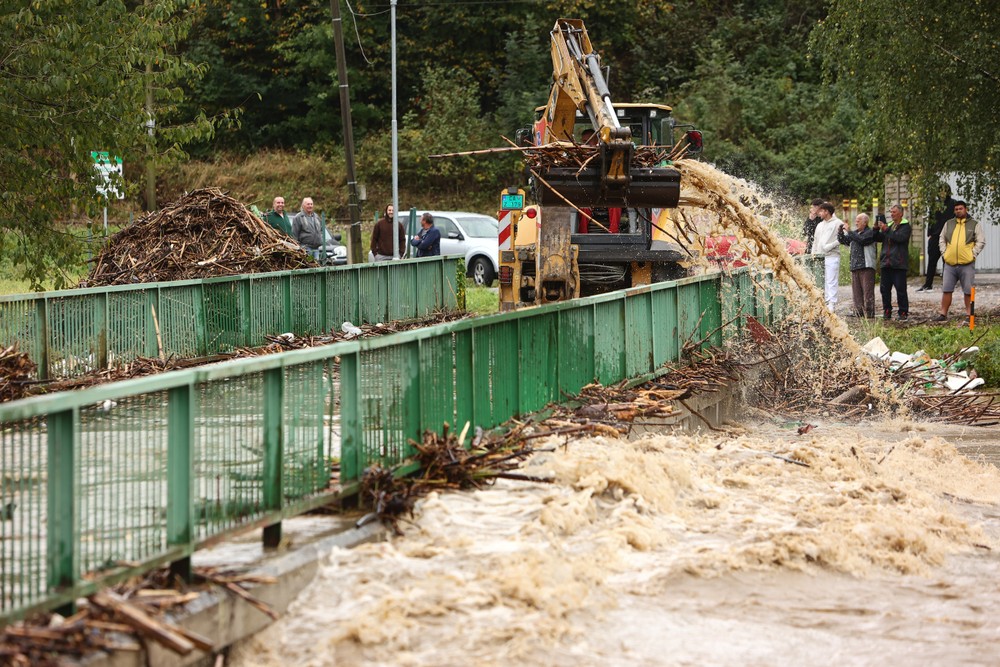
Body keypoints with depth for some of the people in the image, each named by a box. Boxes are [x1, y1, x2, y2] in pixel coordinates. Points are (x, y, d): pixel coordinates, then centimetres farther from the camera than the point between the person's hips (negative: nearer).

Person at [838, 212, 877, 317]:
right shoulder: (855, 233, 19)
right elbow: (843, 240, 22)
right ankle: (859, 312, 11)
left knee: (867, 292, -8)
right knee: (857, 292, 7)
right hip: (855, 267, 7)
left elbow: (862, 240, -19)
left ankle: (869, 313, -9)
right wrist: (840, 231, 3)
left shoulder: (870, 232, -3)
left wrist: (849, 231, -16)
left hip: (867, 267, -7)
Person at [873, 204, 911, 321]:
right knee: (884, 288, 7)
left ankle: (903, 312, -1)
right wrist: (876, 229, -2)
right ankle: (887, 311, 14)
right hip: (886, 262, 7)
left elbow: (900, 237, -19)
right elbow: (878, 238, 16)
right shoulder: (889, 225, 19)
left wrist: (886, 230, -18)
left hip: (898, 263, -7)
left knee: (900, 289, -6)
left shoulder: (905, 226, -1)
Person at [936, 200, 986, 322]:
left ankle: (969, 314, 9)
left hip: (967, 264, -3)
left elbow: (981, 241, 2)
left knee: (968, 291, 1)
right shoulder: (948, 224, 13)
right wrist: (944, 253, 6)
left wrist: (973, 254, -6)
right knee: (946, 290, 3)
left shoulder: (974, 224, 3)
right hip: (950, 263, 3)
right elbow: (942, 240, 20)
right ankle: (943, 314, 10)